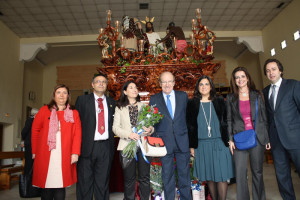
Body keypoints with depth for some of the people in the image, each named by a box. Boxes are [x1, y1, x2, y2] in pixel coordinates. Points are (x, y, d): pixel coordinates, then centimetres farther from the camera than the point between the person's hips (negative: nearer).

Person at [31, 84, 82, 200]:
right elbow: (35, 130, 9)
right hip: (45, 155, 0)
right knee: (46, 185, 5)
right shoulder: (45, 110, 9)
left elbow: (77, 133, 1)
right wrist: (34, 151, 4)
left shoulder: (74, 113, 8)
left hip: (65, 156, 0)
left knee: (60, 186, 1)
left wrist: (75, 152, -9)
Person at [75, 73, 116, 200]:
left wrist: (112, 142, 2)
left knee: (103, 181, 12)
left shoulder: (111, 102, 12)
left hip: (106, 147, 2)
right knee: (85, 181, 7)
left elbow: (114, 123, 13)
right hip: (88, 145, -2)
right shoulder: (82, 100, 4)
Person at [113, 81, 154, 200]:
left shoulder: (144, 106, 13)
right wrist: (129, 134, -15)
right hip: (127, 145, -1)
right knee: (129, 178, 8)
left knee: (145, 177, 5)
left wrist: (150, 130, -10)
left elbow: (151, 123, 13)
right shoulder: (120, 108, 7)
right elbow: (115, 128, 0)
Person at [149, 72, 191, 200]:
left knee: (184, 173, 12)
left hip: (182, 140, 1)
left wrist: (188, 136, 3)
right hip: (164, 142, -1)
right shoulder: (154, 99, 3)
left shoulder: (183, 96, 6)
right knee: (167, 175, 10)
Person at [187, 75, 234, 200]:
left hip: (219, 143, 0)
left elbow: (225, 122, 6)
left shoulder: (219, 102, 7)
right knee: (209, 177, 9)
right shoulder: (192, 104, 5)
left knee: (221, 175, 0)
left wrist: (228, 141, 0)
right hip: (201, 145, 0)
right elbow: (190, 126, 5)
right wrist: (191, 146, 1)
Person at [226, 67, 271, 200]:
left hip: (258, 138, 1)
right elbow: (229, 120, 5)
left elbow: (264, 117, 8)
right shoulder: (230, 98, 5)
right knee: (240, 173, 0)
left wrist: (267, 138, 4)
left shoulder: (257, 96, 7)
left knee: (257, 171, 10)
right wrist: (230, 139, -2)